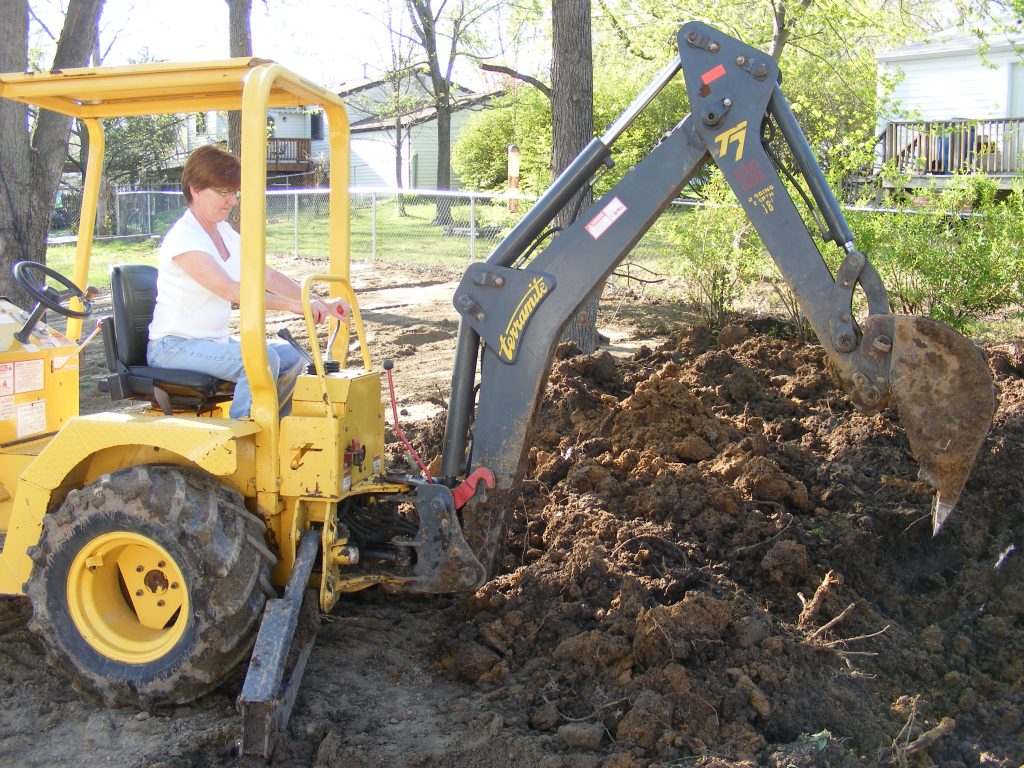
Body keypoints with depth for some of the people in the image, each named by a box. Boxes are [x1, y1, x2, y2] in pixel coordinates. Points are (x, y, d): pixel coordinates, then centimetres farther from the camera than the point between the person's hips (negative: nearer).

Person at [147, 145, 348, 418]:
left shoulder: (226, 233, 10)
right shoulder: (183, 238, -18)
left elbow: (267, 275, 9)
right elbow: (228, 289, -31)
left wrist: (321, 304, -4)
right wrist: (293, 305, -37)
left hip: (214, 341, 9)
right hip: (173, 347, -9)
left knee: (291, 355, -1)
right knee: (262, 358, -28)